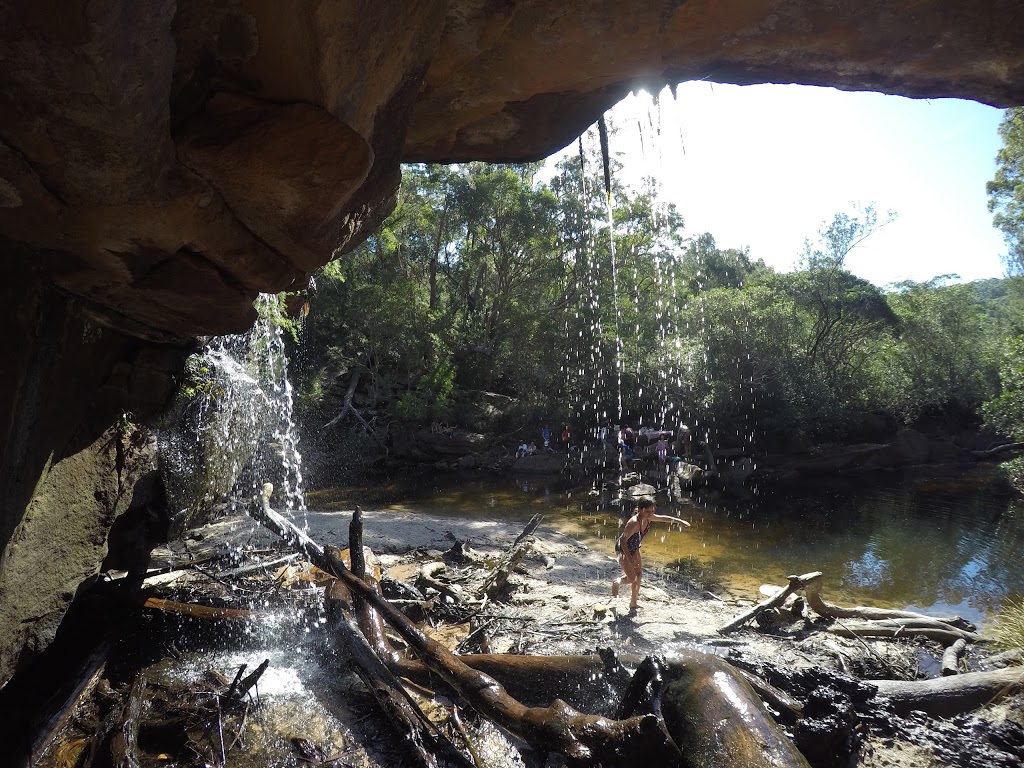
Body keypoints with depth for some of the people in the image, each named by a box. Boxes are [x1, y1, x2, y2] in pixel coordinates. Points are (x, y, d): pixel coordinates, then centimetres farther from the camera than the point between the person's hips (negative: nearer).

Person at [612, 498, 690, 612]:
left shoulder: (648, 518, -11)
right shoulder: (634, 523, -36)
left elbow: (664, 518, 9)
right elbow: (623, 541, -31)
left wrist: (679, 520, 11)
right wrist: (629, 558, -35)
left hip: (634, 549, 8)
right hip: (622, 549, -8)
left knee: (638, 574, 8)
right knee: (631, 579, -10)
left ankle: (633, 603, 24)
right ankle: (616, 583, 23)